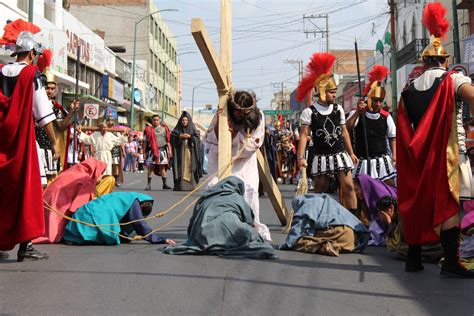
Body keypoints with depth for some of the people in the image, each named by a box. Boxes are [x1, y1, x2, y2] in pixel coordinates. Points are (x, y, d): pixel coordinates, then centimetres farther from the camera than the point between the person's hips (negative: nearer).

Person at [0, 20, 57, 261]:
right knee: (28, 189, -1)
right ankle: (25, 245, -3)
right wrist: (54, 142, -3)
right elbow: (44, 114, -9)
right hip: (22, 141, -5)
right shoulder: (32, 75, -7)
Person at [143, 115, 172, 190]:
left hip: (162, 150, 1)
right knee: (150, 167, -2)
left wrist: (169, 150, 2)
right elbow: (145, 141, 6)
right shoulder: (149, 130, 4)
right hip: (152, 151, -1)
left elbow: (168, 140, 9)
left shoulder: (164, 129, 8)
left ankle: (165, 184, 10)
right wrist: (144, 152, 2)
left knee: (162, 167, 5)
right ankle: (148, 184, 3)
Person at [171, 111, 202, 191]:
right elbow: (172, 137, -1)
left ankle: (190, 185, -2)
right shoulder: (177, 129, 10)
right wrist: (180, 136, -13)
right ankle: (180, 185, -8)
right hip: (180, 152, 0)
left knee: (190, 167, -6)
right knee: (181, 167, -7)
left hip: (190, 152, 0)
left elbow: (197, 138, -1)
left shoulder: (193, 129, 10)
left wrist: (190, 136, -13)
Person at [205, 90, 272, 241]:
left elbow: (254, 144, -16)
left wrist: (235, 133, -29)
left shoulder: (257, 117, -15)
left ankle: (255, 227, 2)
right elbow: (209, 140, -11)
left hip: (244, 160, 1)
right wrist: (217, 124, -29)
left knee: (249, 189, -13)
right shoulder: (221, 115, -16)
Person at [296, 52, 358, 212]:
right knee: (319, 191, 4)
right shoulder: (309, 112, -6)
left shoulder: (338, 109, 7)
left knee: (348, 186, -7)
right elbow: (304, 135, -9)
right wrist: (301, 157, -19)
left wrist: (351, 153, 15)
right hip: (321, 158, -3)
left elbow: (344, 132, 15)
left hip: (340, 154, 3)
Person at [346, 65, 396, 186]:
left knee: (390, 186, 1)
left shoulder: (386, 117, 5)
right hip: (363, 161, -2)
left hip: (382, 161, 2)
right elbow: (347, 128, -19)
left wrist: (394, 155, 2)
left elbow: (392, 137, 12)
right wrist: (358, 111, -23)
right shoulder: (357, 114, -2)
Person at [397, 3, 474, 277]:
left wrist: (415, 150, 14)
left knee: (417, 202, 11)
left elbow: (403, 128, 10)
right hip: (447, 151, -5)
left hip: (418, 155, 5)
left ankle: (414, 258, 16)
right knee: (448, 205, -5)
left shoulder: (409, 89, 12)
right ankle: (451, 263, -9)